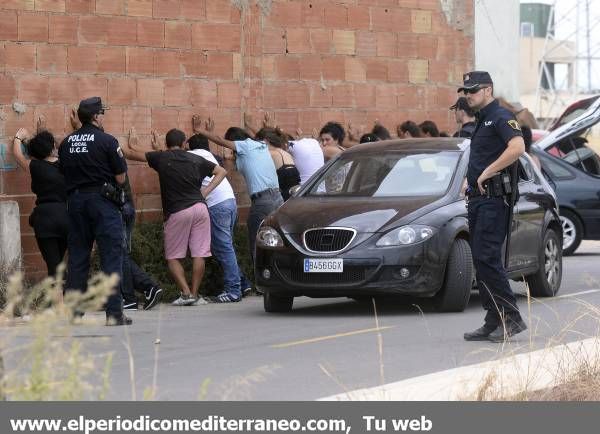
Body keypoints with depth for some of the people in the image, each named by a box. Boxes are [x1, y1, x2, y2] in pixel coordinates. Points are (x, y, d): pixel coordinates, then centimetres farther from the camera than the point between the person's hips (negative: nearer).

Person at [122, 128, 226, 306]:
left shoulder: (161, 158, 3)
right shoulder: (195, 159, 13)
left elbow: (130, 153, 10)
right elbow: (221, 171, 21)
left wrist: (131, 144, 32)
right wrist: (206, 191, 12)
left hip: (177, 211, -3)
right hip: (199, 208, 3)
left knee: (173, 257, 7)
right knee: (199, 254, 5)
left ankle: (186, 293, -5)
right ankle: (194, 294, 2)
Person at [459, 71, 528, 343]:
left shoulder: (500, 117, -10)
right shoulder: (481, 121, 21)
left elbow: (517, 148, -26)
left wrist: (487, 173, -20)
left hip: (494, 199, -10)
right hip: (477, 198, 10)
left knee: (486, 257, -16)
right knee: (481, 260, 9)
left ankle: (512, 318, -12)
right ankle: (493, 323, 11)